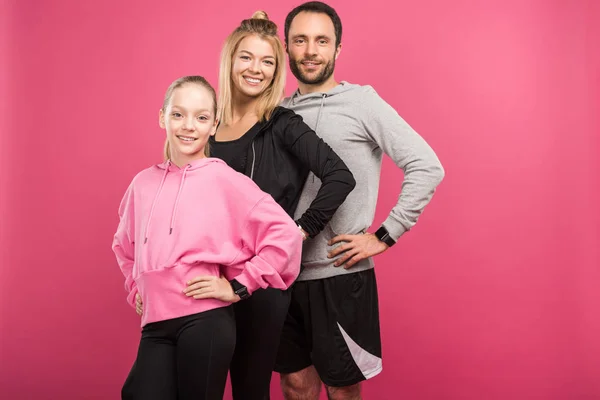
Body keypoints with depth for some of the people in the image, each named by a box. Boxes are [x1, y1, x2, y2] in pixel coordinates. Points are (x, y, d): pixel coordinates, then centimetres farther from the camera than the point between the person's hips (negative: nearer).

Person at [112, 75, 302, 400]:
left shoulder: (224, 180, -5)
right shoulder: (143, 184, 10)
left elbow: (284, 234, -11)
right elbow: (124, 245, 28)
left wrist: (239, 286, -9)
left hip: (205, 322, -4)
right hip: (155, 326, 4)